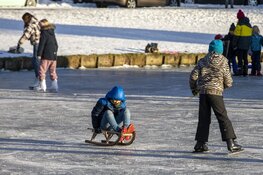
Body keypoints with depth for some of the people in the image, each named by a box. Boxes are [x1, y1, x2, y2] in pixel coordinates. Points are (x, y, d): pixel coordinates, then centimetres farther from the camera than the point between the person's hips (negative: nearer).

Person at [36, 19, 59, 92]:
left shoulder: (44, 33, -10)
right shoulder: (52, 33, 15)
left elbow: (41, 44, -15)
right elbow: (56, 44, 22)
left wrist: (39, 54, -16)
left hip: (46, 56, -8)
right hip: (53, 56, 8)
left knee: (42, 70, -1)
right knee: (53, 71, 12)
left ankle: (42, 86, -3)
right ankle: (54, 86, 10)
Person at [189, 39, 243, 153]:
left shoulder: (203, 61, 6)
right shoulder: (223, 62, -1)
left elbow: (193, 76, 3)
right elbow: (228, 82, 0)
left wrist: (194, 88, 20)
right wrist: (226, 85, 24)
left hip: (203, 92, 3)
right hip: (216, 92, -3)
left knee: (204, 118, 10)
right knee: (223, 118, -1)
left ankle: (200, 143, 9)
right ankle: (231, 143, -5)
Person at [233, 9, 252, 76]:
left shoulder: (240, 24, -14)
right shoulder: (249, 24, 10)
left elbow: (236, 35, -14)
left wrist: (234, 45, -9)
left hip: (240, 45, -7)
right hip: (247, 45, 7)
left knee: (240, 58, -3)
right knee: (245, 58, 14)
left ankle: (240, 71, -7)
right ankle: (245, 71, 16)